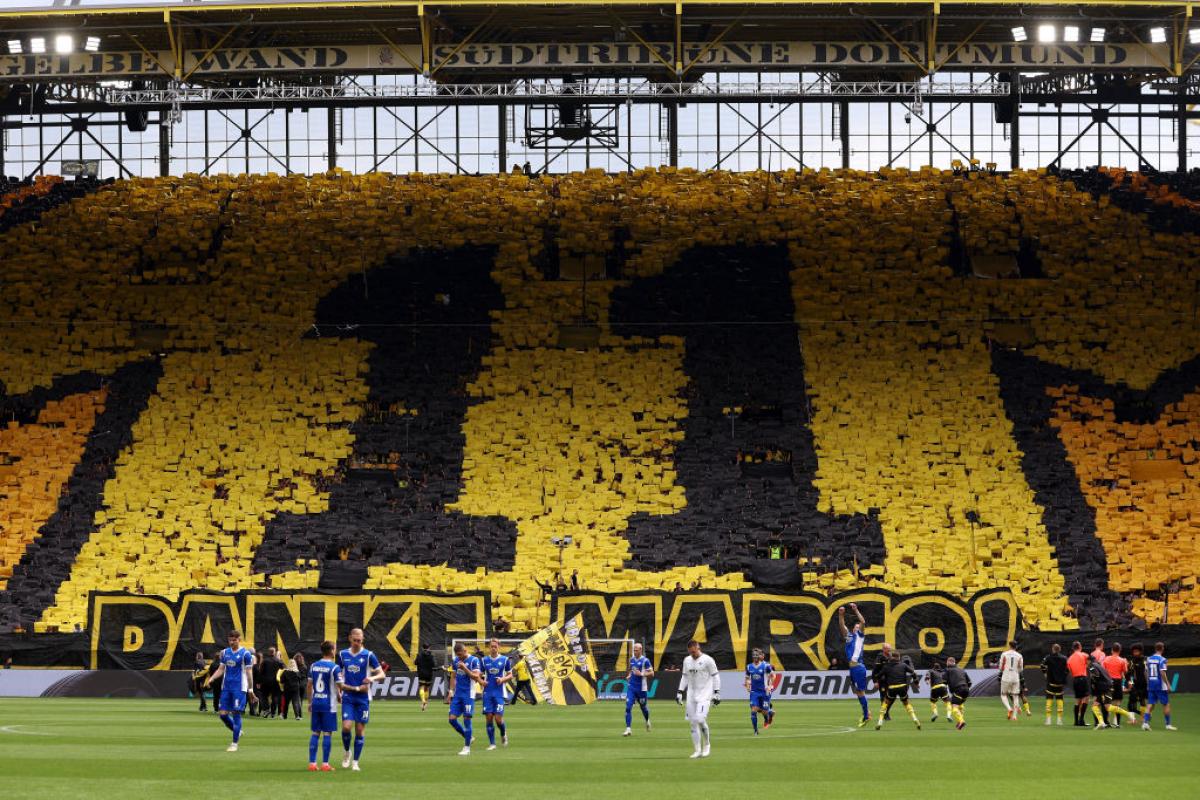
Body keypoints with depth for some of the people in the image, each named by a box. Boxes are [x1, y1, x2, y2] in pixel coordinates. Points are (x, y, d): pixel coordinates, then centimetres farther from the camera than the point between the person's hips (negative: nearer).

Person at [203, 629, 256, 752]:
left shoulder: (245, 654, -4)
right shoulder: (225, 652, 11)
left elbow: (249, 672, -3)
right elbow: (221, 669, 14)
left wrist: (251, 689, -5)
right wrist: (211, 679, -2)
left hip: (239, 688, -5)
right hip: (226, 687, 5)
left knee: (236, 714, -6)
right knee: (223, 714, 1)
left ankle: (234, 744, 0)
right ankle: (237, 732, 26)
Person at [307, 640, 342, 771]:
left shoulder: (314, 666, 7)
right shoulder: (334, 667, -9)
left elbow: (309, 686, 11)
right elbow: (339, 686, -10)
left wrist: (310, 703, 19)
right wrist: (339, 696, 11)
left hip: (316, 703, 5)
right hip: (329, 704, -5)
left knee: (315, 733, 9)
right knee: (327, 733, 0)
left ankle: (312, 763, 7)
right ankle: (325, 764, -1)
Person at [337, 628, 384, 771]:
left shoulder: (368, 655, -3)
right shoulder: (343, 655, 5)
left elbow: (381, 674, -2)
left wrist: (373, 678, -23)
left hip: (363, 697, -1)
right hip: (348, 696, 1)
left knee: (360, 729, 0)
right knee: (346, 727, -12)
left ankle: (355, 762, 10)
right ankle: (347, 752, 15)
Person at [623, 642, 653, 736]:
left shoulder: (645, 661, -9)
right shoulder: (632, 660, 9)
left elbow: (651, 674, -10)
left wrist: (641, 674, -22)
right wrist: (629, 676, 8)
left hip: (641, 688, -4)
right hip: (631, 687, 4)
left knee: (643, 707, 13)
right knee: (628, 707, -10)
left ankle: (647, 721, 44)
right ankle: (628, 729, -11)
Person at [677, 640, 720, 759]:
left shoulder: (707, 660, -6)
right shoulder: (687, 661, 10)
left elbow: (715, 676, -3)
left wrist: (717, 693, -8)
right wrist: (679, 692, 13)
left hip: (705, 695, -6)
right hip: (691, 695, 6)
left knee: (700, 719, -20)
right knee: (692, 722, 1)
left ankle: (707, 744, 2)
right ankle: (697, 750, 8)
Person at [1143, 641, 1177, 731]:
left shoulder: (1149, 659, 8)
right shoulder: (1162, 660, -11)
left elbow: (1146, 672, 12)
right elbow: (1162, 673, -18)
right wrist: (1168, 684, -14)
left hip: (1151, 685, 6)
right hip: (1160, 685, -6)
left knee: (1150, 704, 6)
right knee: (1166, 704, 5)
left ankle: (1145, 722, -7)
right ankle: (1168, 724, 9)